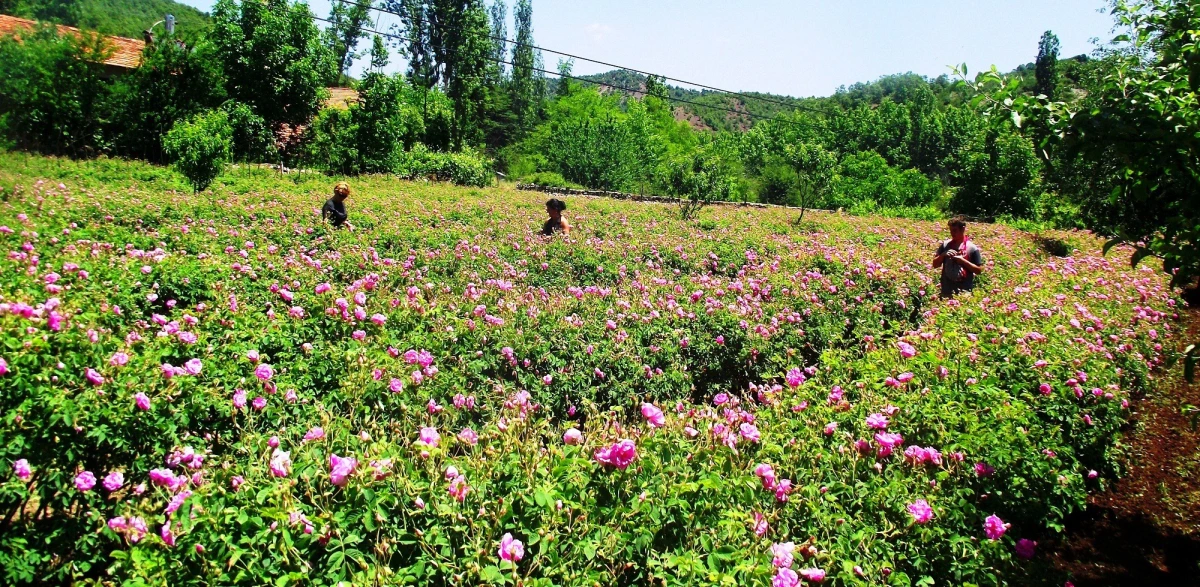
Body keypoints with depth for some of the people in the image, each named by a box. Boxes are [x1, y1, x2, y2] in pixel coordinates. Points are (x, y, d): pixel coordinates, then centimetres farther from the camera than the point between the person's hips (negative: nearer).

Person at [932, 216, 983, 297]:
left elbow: (979, 270, -4)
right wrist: (943, 255, -9)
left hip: (965, 292, -3)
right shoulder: (945, 245, 5)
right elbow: (935, 265, 9)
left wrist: (963, 261, -15)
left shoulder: (972, 248, -3)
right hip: (946, 292, 3)